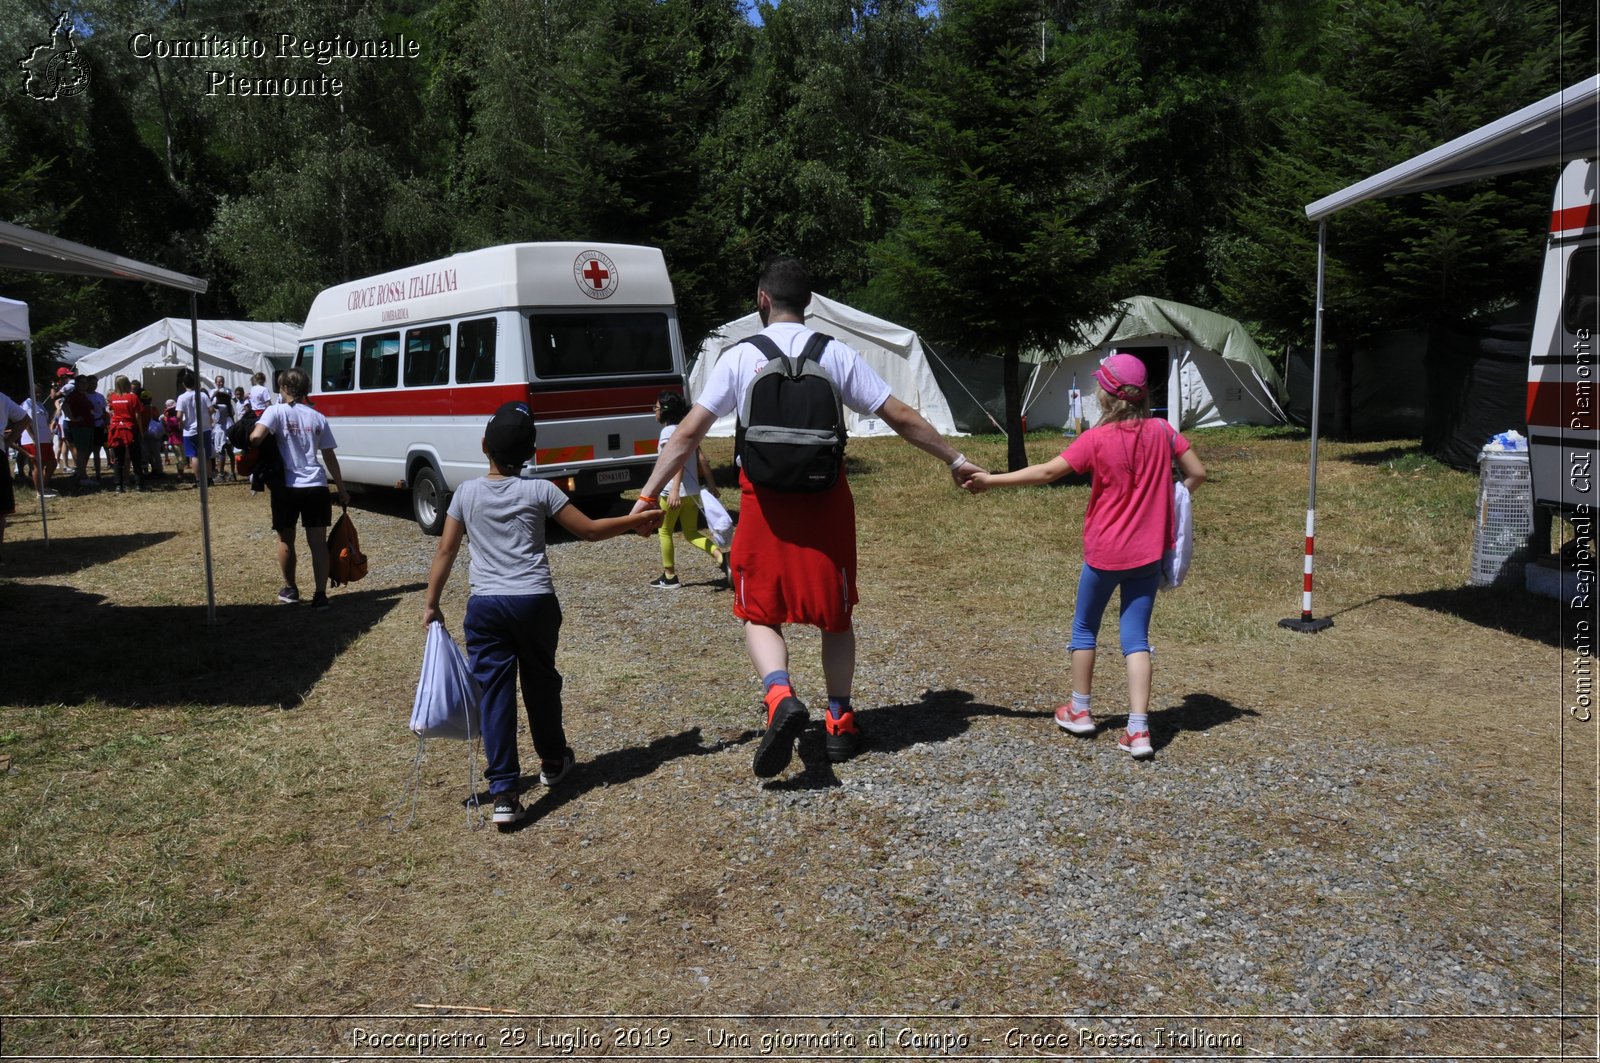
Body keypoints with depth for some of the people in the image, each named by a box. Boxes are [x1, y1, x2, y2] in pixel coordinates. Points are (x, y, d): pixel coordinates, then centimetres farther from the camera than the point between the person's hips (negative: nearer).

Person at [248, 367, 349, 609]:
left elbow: (256, 437, -19)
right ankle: (320, 595, 0)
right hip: (316, 487, 2)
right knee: (318, 543, 4)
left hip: (287, 487, -2)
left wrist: (249, 445, 5)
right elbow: (330, 458, 12)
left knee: (286, 540, 17)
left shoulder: (277, 411, -2)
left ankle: (290, 590, 29)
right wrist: (341, 489, 19)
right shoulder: (318, 418, 9)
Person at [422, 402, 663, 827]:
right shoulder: (540, 491, 0)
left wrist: (431, 604, 14)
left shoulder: (466, 493, 4)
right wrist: (634, 521, 17)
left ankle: (503, 793, -5)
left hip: (485, 605, 0)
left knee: (493, 692, 0)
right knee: (541, 683, 18)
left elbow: (445, 551, 6)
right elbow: (589, 530, 3)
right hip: (534, 601, 0)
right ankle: (553, 761, 38)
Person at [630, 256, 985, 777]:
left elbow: (687, 434, -4)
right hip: (825, 499, 1)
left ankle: (781, 696, -15)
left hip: (765, 501, -1)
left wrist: (648, 496, 2)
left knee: (760, 612, 10)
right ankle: (838, 722, 22)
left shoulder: (740, 356, -1)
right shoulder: (836, 354, 1)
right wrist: (955, 459, 14)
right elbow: (901, 417, 2)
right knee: (835, 613, 16)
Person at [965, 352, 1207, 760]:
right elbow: (1197, 473, 0)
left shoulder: (1096, 439, -12)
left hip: (1105, 553, -3)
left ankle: (1079, 711, 28)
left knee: (1085, 628, 17)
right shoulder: (1162, 431, -3)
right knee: (1136, 637, 5)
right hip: (1149, 553, 3)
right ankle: (1138, 730, -3)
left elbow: (1046, 472, -10)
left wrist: (991, 480, -2)